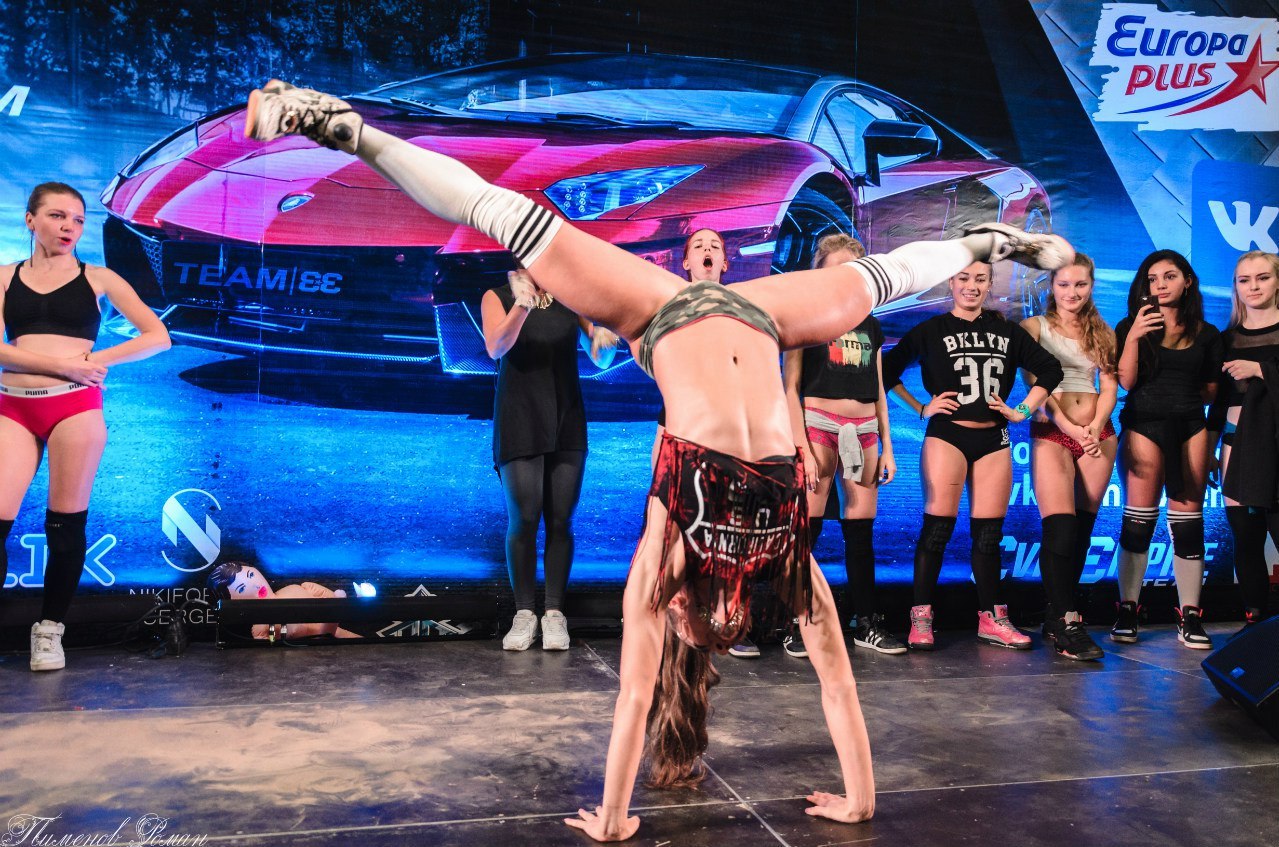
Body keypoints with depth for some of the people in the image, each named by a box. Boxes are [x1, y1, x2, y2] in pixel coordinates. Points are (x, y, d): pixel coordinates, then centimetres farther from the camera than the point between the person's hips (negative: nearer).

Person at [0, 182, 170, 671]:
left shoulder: (98, 278, 8)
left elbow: (158, 337, 4)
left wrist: (98, 359, -6)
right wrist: (62, 363, -14)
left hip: (75, 406, -1)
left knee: (66, 524, 1)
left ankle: (50, 629, 14)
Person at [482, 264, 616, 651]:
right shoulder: (497, 297, 1)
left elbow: (602, 355, 4)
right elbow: (495, 348, -17)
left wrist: (602, 335, -20)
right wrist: (522, 304, -33)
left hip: (567, 423, 2)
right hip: (519, 424, -2)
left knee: (560, 520, 1)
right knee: (523, 519, -5)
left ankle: (554, 613, 7)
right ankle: (524, 613, 6)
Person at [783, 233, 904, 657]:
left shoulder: (870, 326, 17)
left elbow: (878, 392, 19)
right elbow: (790, 388, -4)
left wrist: (886, 447, 12)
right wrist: (802, 446, -13)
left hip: (864, 432, 5)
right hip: (819, 426, -5)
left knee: (861, 531, 7)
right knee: (807, 529, -6)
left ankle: (867, 623, 15)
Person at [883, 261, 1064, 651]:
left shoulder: (1007, 331, 12)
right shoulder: (931, 330, 3)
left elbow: (1049, 369, 18)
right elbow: (888, 370, 2)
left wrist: (1023, 410, 7)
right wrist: (921, 408, -3)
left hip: (993, 440, 4)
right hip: (946, 436, -3)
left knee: (989, 532, 6)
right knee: (938, 526, -7)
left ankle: (991, 618, 15)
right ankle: (921, 619, -2)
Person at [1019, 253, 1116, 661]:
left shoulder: (1102, 333, 16)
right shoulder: (1035, 327, 5)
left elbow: (1110, 387, 9)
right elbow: (1036, 383, -4)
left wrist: (1094, 429, -8)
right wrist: (1071, 428, -14)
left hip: (1098, 434, 4)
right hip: (1052, 432, -4)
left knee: (1083, 528, 4)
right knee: (1060, 527, -15)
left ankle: (1059, 615, 13)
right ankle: (1066, 623, -10)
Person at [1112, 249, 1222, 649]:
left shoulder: (1205, 334, 10)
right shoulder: (1132, 326, 4)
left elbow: (1211, 390, 13)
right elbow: (1125, 381, -8)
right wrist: (1132, 338, -18)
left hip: (1190, 427, 2)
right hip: (1143, 424, -2)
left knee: (1188, 519, 2)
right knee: (1139, 518, -4)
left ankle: (1190, 617, 7)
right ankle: (1127, 612, 2)